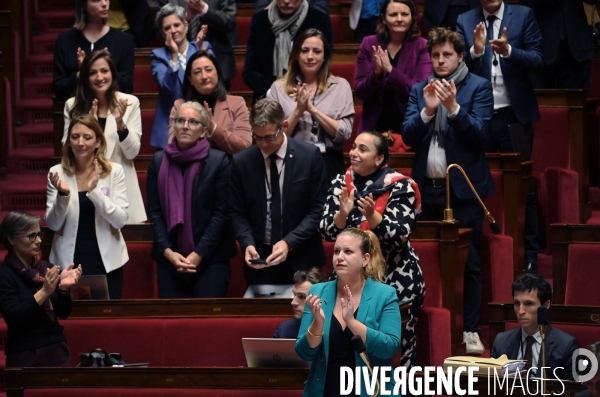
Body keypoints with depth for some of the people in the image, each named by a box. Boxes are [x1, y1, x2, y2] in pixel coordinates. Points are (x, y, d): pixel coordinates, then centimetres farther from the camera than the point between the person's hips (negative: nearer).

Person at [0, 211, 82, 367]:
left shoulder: (48, 268, 6)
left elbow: (63, 313, 5)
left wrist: (63, 288, -13)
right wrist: (44, 292, -25)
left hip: (57, 350, 4)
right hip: (24, 355, -4)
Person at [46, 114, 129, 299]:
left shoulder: (114, 171, -3)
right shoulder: (57, 173, -1)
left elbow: (120, 220, -10)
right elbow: (53, 225, -4)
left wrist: (94, 191, -22)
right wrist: (62, 195, -21)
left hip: (106, 262, 0)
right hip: (68, 262, 0)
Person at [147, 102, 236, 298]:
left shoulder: (218, 161, -3)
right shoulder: (159, 161, 6)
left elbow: (221, 214, -5)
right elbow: (154, 212, 4)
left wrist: (198, 255, -11)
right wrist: (168, 252, -9)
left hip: (210, 258, -2)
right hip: (169, 258, 3)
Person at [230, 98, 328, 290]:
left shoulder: (310, 156, -5)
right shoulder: (241, 161, 0)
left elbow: (317, 209, -5)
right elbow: (238, 213, 5)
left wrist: (289, 243, -16)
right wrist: (248, 244, -14)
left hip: (301, 260, -1)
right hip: (259, 259, 1)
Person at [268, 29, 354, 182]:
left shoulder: (340, 86, 8)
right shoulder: (278, 88, 7)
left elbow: (344, 134, -2)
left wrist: (312, 109, -9)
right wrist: (298, 111, -11)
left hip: (329, 163, 0)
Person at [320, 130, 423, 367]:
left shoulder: (399, 186, -7)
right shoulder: (341, 183, 5)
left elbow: (399, 236, -15)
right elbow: (327, 232, -1)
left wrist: (372, 216, -30)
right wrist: (343, 213, -20)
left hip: (395, 276, -4)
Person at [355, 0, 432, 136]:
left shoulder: (422, 47, -4)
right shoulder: (369, 44, 0)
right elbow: (360, 92, -2)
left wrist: (390, 70, -25)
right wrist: (376, 73, -21)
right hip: (374, 127, 2)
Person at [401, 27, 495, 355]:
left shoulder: (478, 87, 0)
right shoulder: (419, 90, 10)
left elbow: (479, 134, -9)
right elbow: (408, 137, 1)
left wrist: (453, 107, -22)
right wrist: (427, 110, -15)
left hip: (463, 188, -3)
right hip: (427, 188, 3)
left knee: (469, 263, -3)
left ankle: (470, 331, 0)